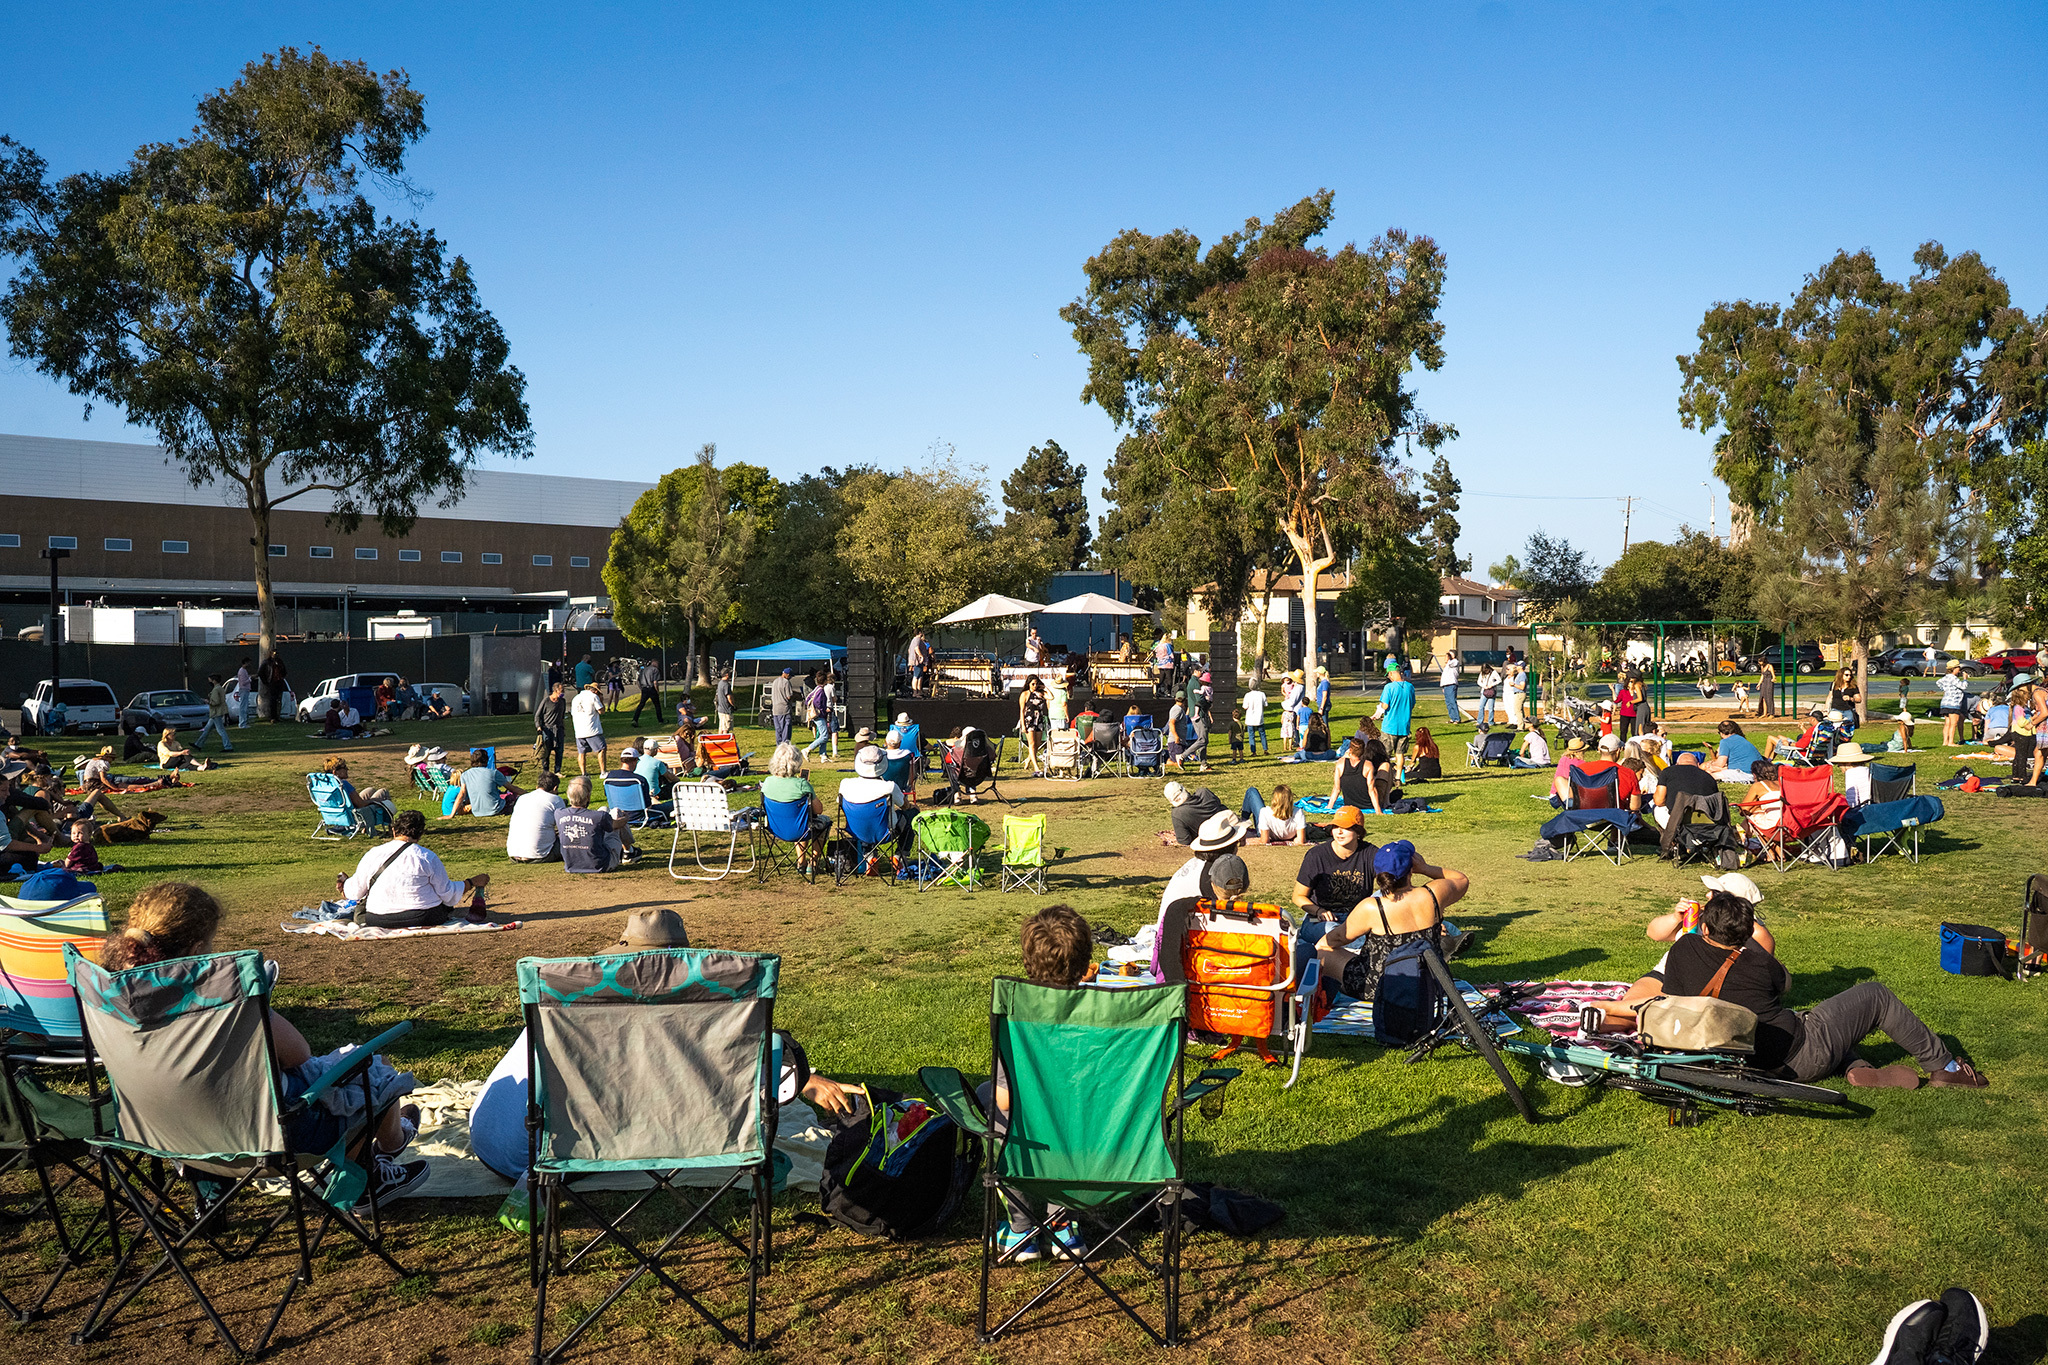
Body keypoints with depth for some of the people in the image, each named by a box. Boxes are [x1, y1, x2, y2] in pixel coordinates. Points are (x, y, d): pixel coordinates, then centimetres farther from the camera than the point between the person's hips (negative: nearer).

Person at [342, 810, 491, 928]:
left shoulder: (372, 854, -1)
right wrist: (472, 882, 14)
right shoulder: (427, 857, -8)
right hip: (424, 919, -3)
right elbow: (448, 894, -1)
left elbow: (355, 892, 9)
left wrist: (345, 886, 32)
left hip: (378, 920, 3)